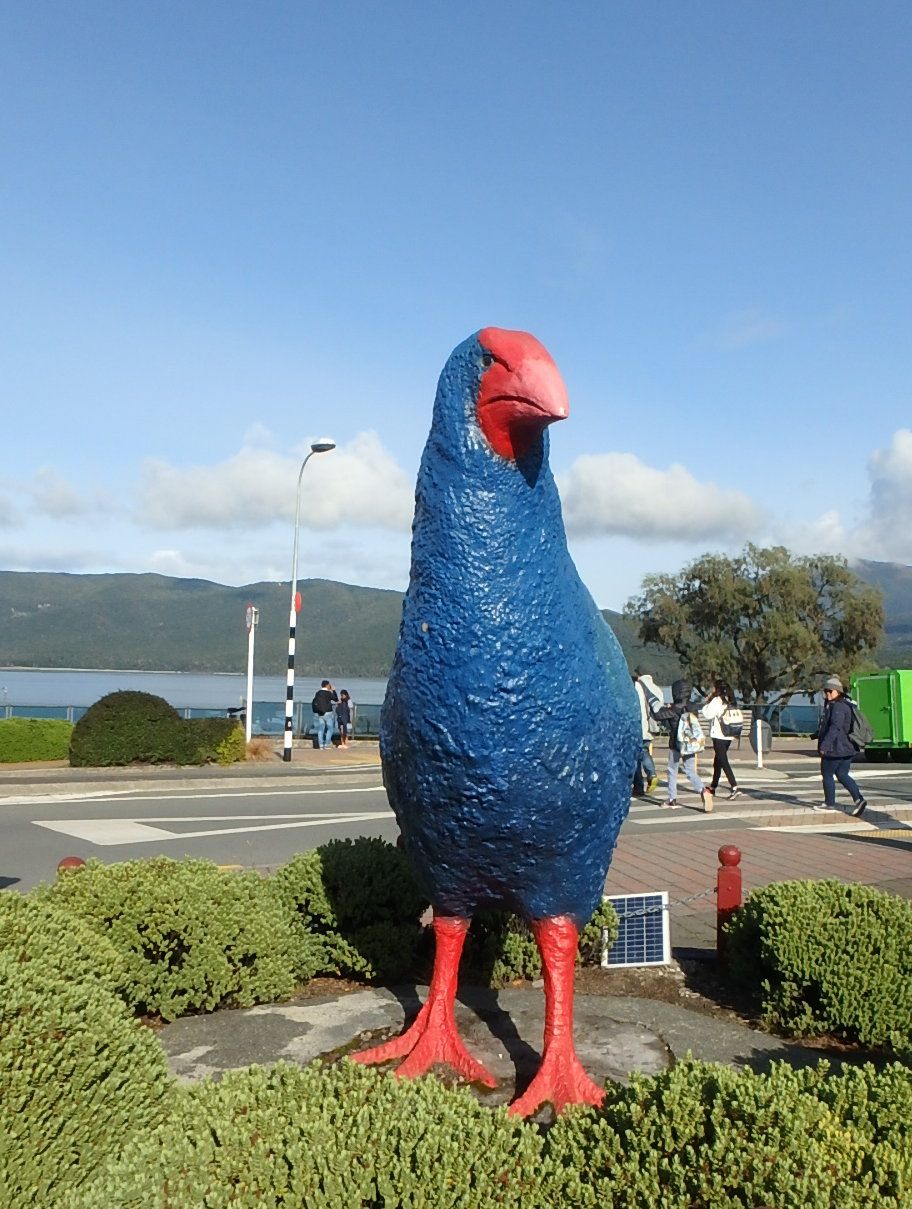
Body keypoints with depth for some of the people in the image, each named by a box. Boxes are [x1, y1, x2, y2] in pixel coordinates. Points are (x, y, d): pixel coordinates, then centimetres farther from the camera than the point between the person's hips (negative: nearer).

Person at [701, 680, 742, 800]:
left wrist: (706, 702, -2)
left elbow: (708, 714, -15)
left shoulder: (716, 700, -11)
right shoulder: (728, 701, 14)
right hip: (728, 735, 9)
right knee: (717, 761, 19)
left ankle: (734, 788, -19)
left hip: (718, 735, -9)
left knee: (723, 762, -11)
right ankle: (713, 786, 29)